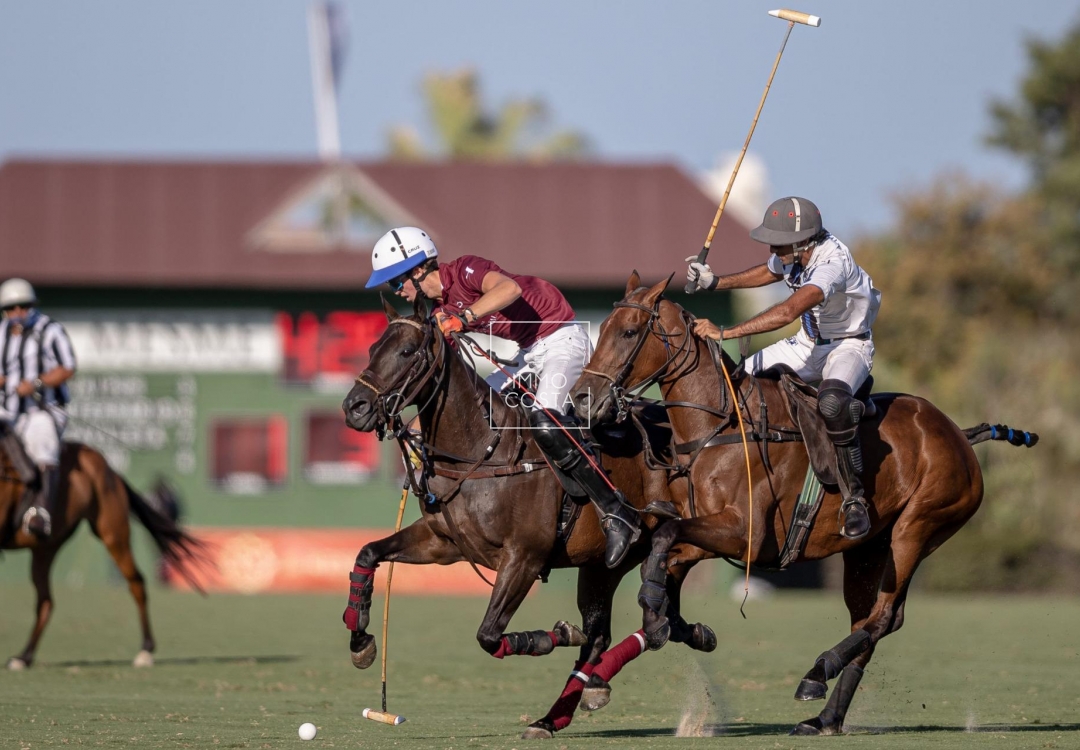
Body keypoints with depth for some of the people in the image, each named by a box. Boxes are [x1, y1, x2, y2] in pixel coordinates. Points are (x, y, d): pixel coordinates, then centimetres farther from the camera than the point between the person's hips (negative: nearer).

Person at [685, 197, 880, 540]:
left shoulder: (832, 263, -33)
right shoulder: (791, 254, -7)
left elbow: (788, 312, -46)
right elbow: (769, 272, 20)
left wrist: (725, 332, -48)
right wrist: (715, 281, 10)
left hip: (848, 347, -9)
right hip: (809, 345, 9)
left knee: (832, 403, -39)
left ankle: (854, 498, -28)